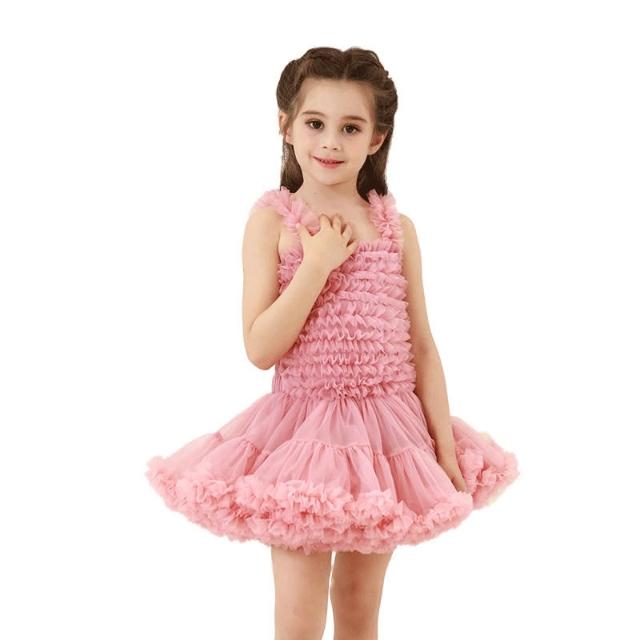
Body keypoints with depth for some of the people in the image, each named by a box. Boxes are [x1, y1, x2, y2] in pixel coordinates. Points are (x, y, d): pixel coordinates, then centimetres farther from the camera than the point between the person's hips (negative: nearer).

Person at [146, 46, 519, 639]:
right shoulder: (273, 219, -7)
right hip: (305, 428, -2)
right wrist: (318, 263, -18)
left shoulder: (398, 228, 1)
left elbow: (422, 346, 5)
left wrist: (446, 446, 2)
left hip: (387, 429, 3)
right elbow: (260, 348, -13)